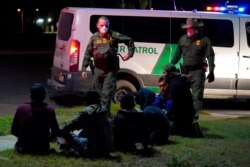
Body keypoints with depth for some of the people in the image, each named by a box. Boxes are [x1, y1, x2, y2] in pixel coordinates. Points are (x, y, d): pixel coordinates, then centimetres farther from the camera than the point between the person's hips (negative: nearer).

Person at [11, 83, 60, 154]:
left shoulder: (21, 108, -9)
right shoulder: (49, 109, -12)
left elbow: (13, 131, -2)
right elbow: (55, 132, -8)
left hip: (23, 148, 1)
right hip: (42, 149, -1)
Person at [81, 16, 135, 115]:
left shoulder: (113, 36, -5)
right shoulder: (94, 38, 3)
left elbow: (129, 41, 5)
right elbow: (88, 54, 7)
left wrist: (130, 53, -1)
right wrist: (84, 69, 5)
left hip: (110, 70, -3)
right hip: (98, 69, 3)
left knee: (107, 93, -9)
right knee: (98, 93, 14)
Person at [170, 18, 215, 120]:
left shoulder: (204, 40, -2)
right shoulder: (183, 39, 12)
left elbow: (210, 57, -6)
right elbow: (177, 55, 21)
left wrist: (211, 72, -13)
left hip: (197, 71, -5)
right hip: (185, 71, 5)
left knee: (197, 94, -5)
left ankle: (195, 113, -4)